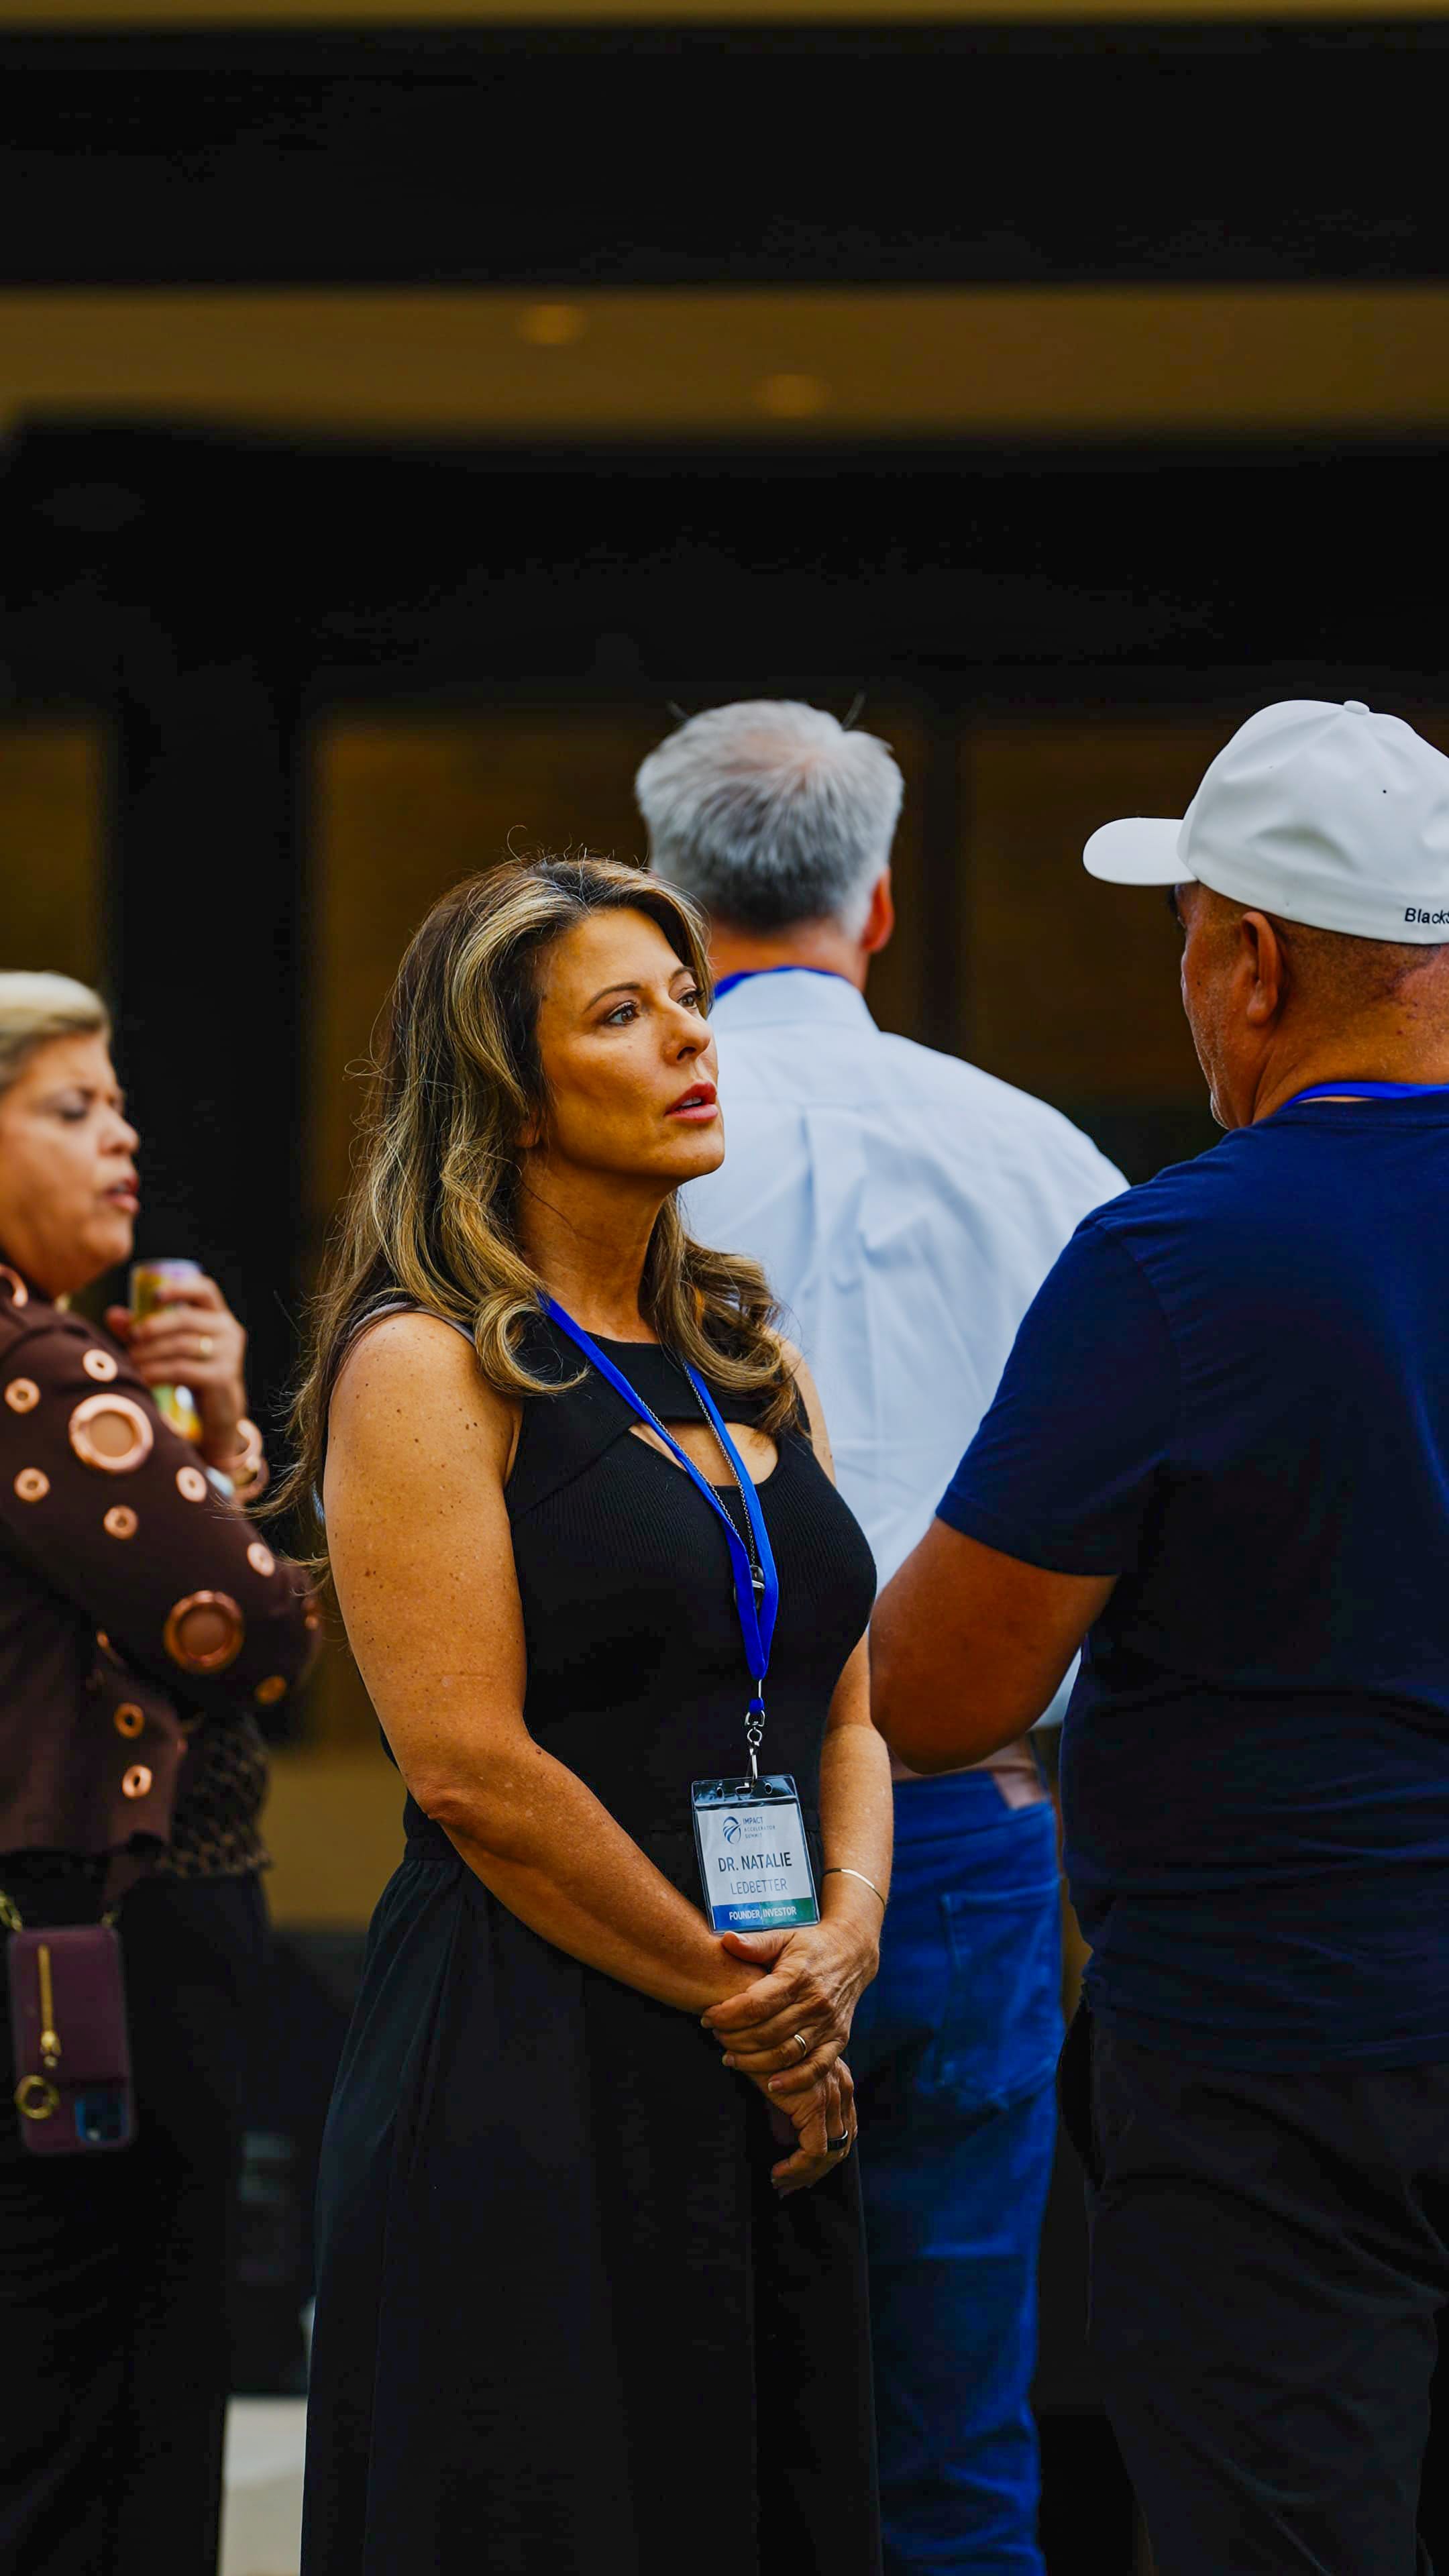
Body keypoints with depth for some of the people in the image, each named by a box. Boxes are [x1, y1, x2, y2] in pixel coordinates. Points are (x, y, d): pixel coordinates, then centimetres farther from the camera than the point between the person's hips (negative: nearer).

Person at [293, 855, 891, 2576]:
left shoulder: (751, 1364, 15)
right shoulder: (425, 1367, -7)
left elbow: (844, 1713, 15)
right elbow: (473, 1764, -14)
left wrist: (844, 1939, -5)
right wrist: (737, 1999, -9)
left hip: (771, 2096, 7)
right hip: (531, 2092, -7)